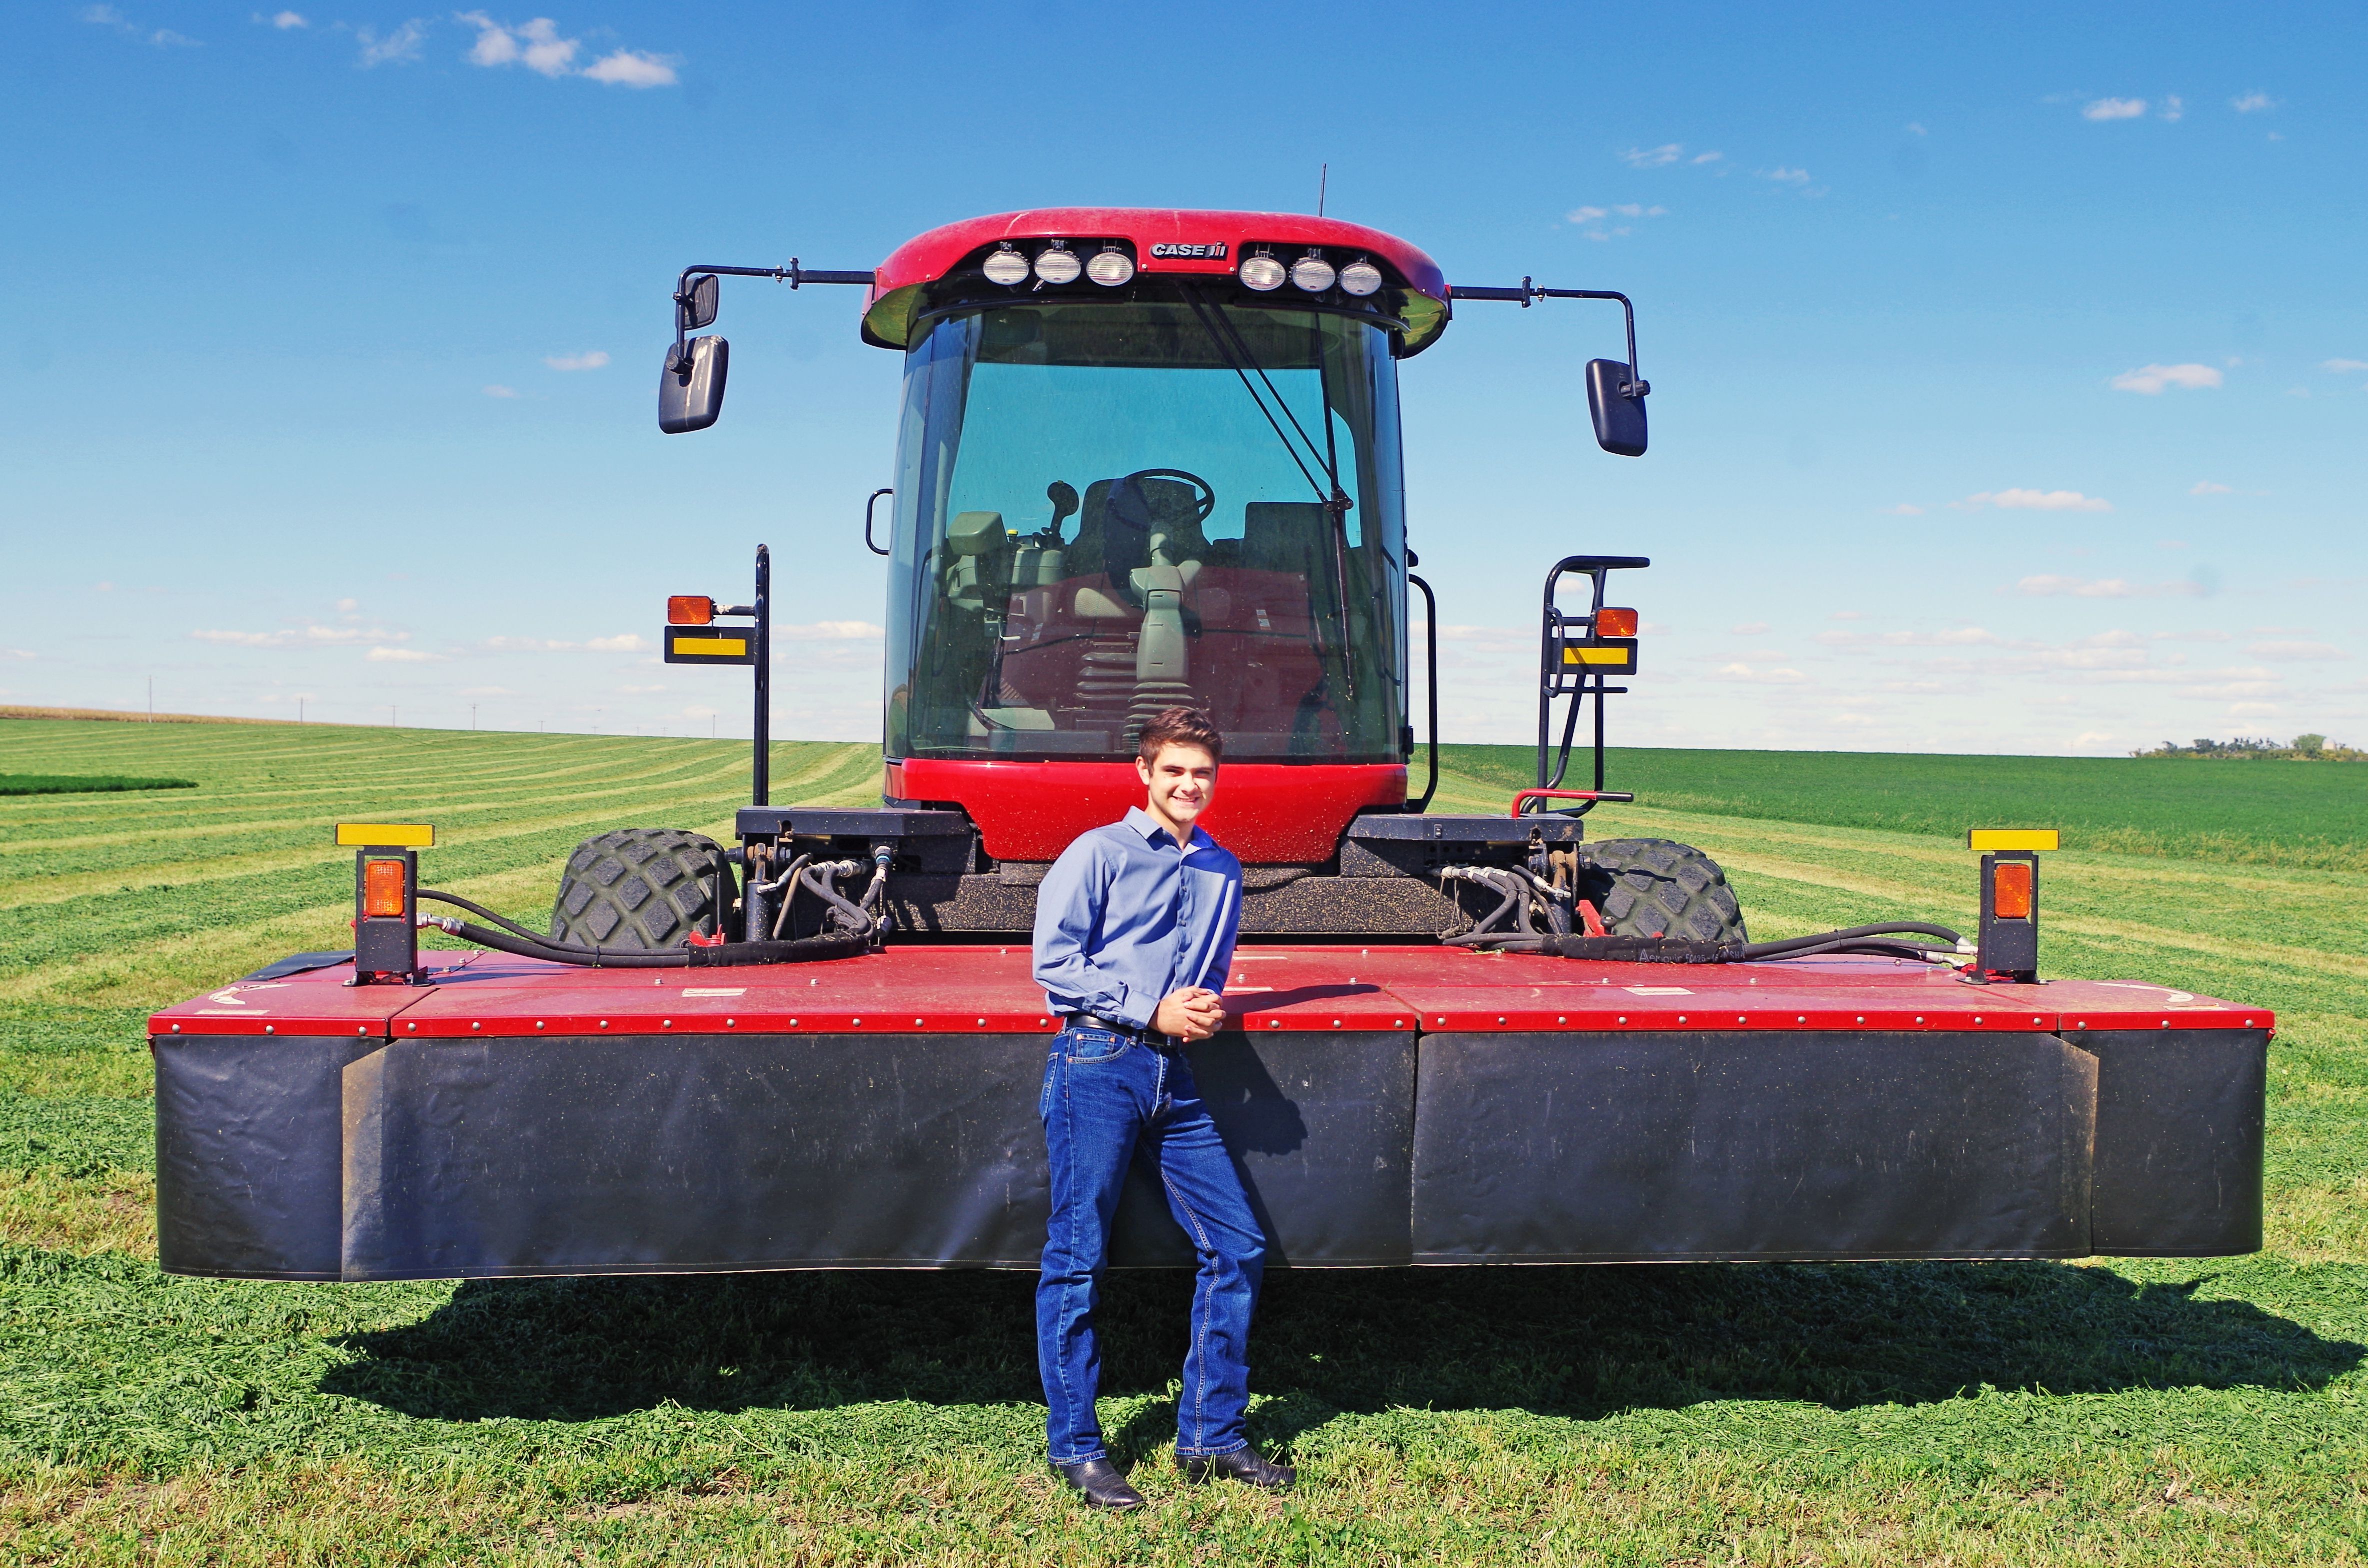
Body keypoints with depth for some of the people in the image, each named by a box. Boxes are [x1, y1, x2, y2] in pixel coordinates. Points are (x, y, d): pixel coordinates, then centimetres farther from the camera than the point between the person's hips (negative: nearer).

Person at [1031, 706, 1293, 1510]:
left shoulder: (1222, 872, 18)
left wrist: (1206, 1009, 5)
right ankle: (1074, 1447, 9)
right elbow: (1054, 964, -6)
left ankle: (1210, 1437, 15)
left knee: (1237, 1247, 3)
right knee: (1076, 1259, -2)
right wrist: (1151, 1010, -10)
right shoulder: (1098, 854, 0)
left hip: (1173, 1073, 6)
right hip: (1098, 1063, -6)